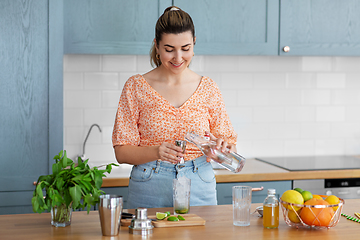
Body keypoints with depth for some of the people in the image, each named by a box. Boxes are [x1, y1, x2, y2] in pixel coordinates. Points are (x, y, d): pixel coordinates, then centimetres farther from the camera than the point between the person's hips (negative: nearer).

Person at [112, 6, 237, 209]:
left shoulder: (208, 88, 3)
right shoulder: (136, 86, -2)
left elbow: (229, 142, 8)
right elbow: (122, 152, -5)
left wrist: (224, 147, -15)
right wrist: (155, 152, -23)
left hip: (199, 190, 2)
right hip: (149, 191, -1)